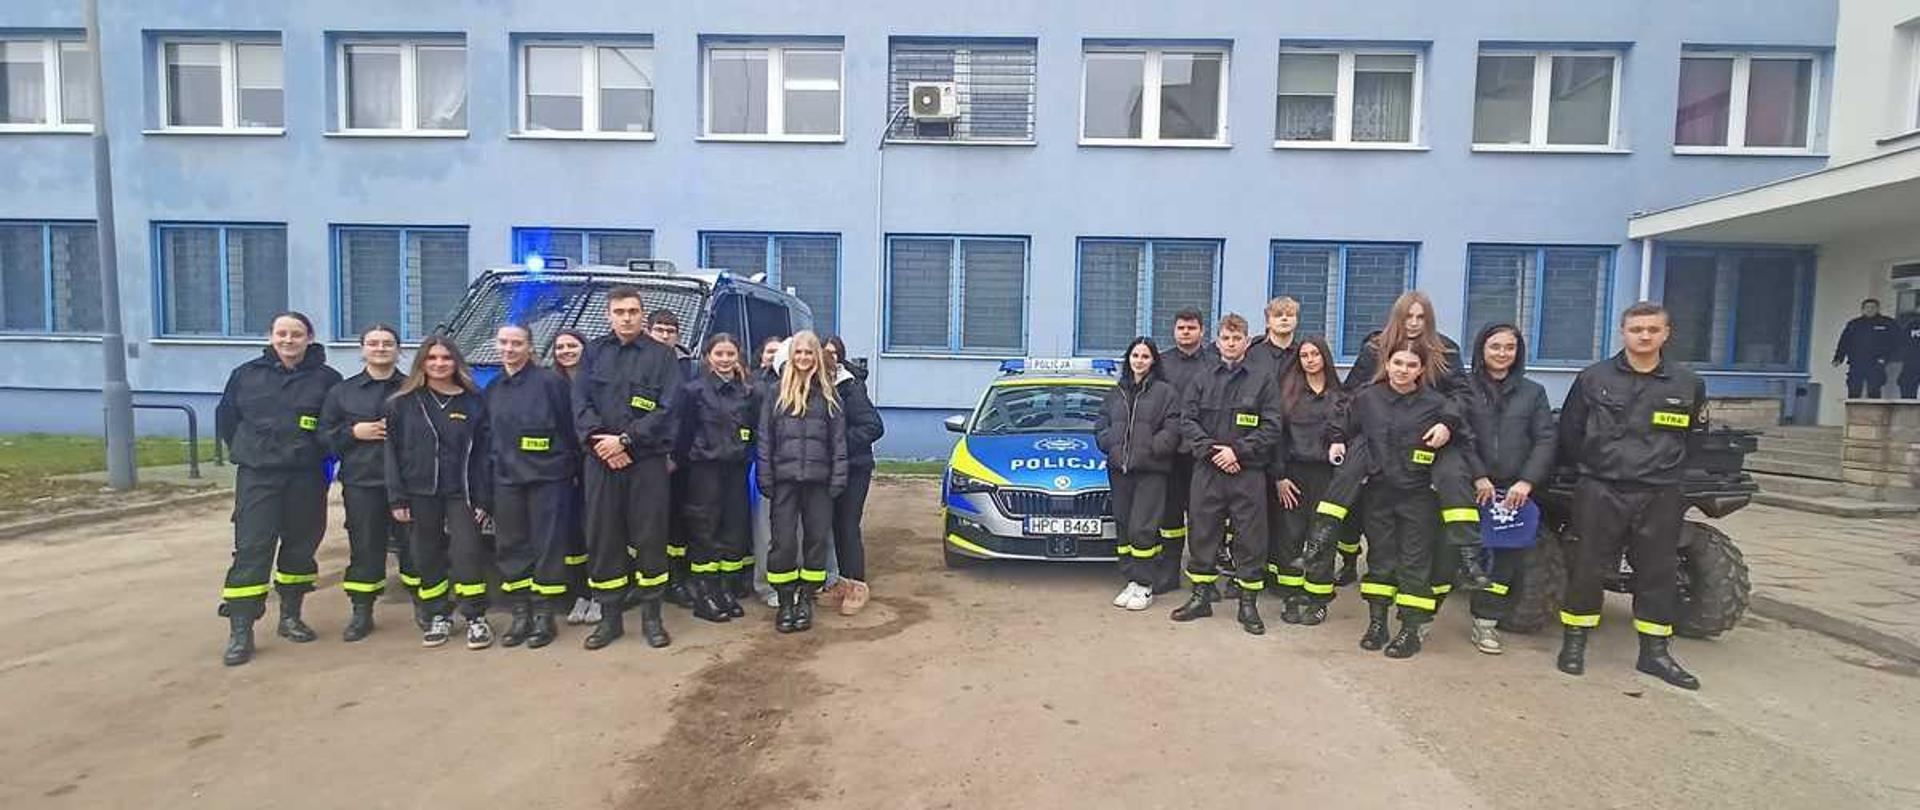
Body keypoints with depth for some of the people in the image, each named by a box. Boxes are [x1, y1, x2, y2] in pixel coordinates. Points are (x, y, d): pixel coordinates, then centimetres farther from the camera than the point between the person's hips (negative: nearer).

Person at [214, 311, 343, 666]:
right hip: (257, 476, 0)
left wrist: (317, 453, 0)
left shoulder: (326, 378, 0)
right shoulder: (247, 374, 5)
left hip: (307, 477, 0)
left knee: (301, 545, 9)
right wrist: (250, 450, 8)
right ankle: (240, 632, -1)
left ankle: (290, 616, 24)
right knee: (251, 550, -5)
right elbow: (226, 419, 14)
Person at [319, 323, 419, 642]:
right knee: (364, 548, 6)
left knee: (415, 544, 5)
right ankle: (361, 613, 17)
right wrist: (354, 432, -8)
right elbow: (324, 434, 9)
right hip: (362, 484, 2)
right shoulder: (342, 392, 11)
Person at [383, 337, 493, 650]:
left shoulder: (473, 402, 4)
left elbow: (482, 452, 2)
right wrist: (397, 497, -4)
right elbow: (392, 451, 3)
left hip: (461, 493, -1)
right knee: (428, 557, 8)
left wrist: (483, 498, -3)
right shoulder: (403, 403, 4)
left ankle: (476, 618, 5)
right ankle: (437, 618, 21)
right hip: (421, 493, 1)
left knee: (468, 553, -5)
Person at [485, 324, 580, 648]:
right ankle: (520, 615, 19)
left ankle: (544, 616, 9)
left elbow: (569, 427, -6)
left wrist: (573, 466, -5)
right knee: (511, 548, 9)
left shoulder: (550, 381, -7)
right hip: (506, 479, 6)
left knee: (547, 547, -1)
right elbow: (490, 434, 20)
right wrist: (494, 464, 16)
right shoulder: (492, 388, 13)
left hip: (547, 476, -6)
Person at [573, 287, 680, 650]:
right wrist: (600, 441, -12)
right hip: (601, 460, 3)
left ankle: (652, 616, 14)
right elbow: (580, 403, 3)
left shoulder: (661, 355, 2)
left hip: (647, 460, -2)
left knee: (650, 537, 1)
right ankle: (609, 617, 19)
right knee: (602, 538, 6)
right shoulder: (594, 352, 11)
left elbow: (666, 409, -7)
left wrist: (625, 440, -13)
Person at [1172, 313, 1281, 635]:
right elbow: (1187, 421, 3)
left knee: (1250, 536, 2)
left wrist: (1238, 450, -12)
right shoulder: (1202, 381, 10)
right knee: (1202, 533, 7)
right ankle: (1201, 596, 20)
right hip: (1207, 469, 2)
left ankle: (1249, 603, 15)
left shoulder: (1262, 382, 5)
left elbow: (1271, 427, -1)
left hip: (1249, 472, -1)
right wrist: (1211, 450, -10)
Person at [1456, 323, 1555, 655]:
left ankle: (1486, 621, 8)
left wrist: (1527, 481, -9)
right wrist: (1478, 476, -15)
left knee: (1507, 556, 0)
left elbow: (1545, 440, 5)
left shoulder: (1533, 392, 13)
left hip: (1515, 490, 3)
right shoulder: (1465, 389, 5)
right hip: (1472, 487, -2)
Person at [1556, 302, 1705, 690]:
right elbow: (1568, 433, 5)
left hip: (1660, 495, 2)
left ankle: (1654, 651, 21)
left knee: (1658, 571, 9)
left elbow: (1696, 437, 17)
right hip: (1601, 492, -2)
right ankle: (1574, 642, 15)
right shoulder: (1593, 378, 0)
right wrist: (1595, 466, 4)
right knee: (1589, 567, 3)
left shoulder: (1687, 384, 5)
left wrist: (1667, 468, 9)